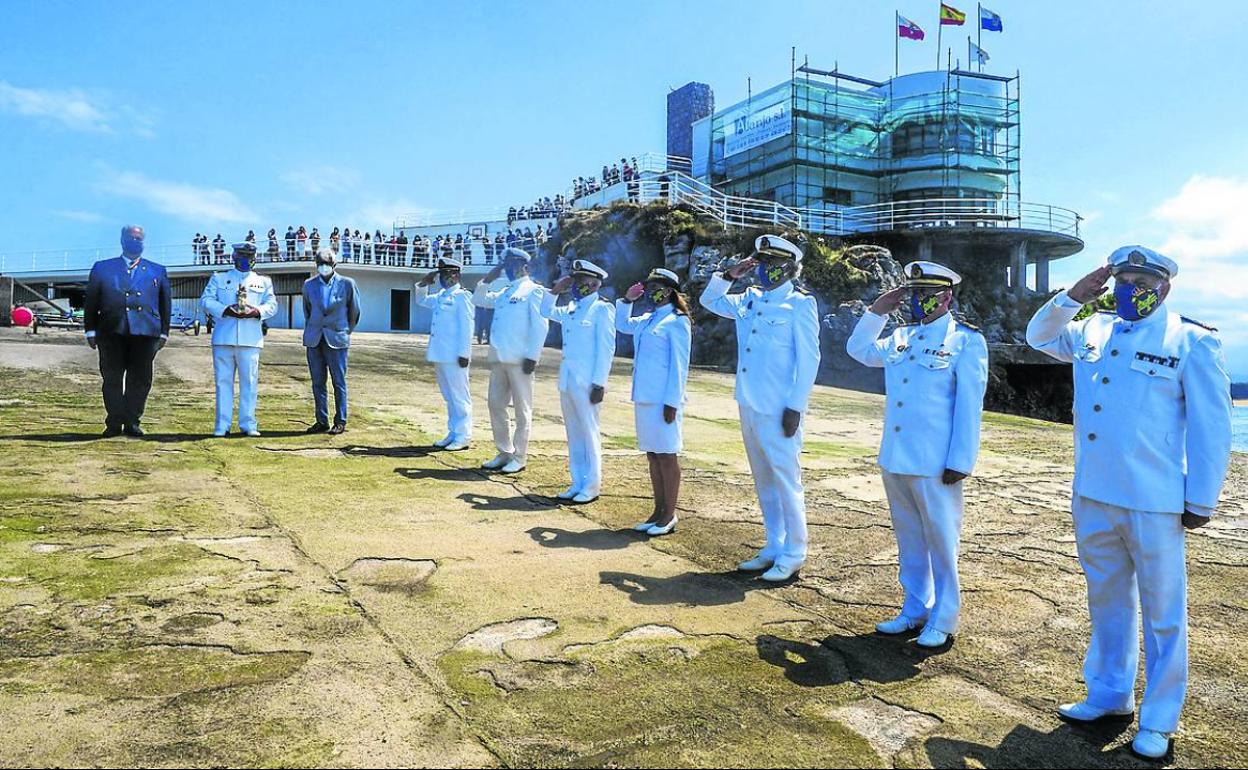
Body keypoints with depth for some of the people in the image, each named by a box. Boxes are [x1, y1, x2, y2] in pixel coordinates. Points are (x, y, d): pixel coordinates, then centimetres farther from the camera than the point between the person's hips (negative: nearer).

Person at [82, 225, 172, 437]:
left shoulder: (158, 271, 15)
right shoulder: (102, 268, 14)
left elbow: (166, 304, 13)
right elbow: (90, 301, 12)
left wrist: (164, 332, 7)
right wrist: (90, 330, 5)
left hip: (145, 333, 0)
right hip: (111, 333, 0)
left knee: (140, 380, 1)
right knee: (112, 379, 2)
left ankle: (132, 422, 10)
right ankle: (114, 423, 9)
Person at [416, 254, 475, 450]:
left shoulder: (462, 296, -9)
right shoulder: (440, 296, 16)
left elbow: (466, 327, -14)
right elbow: (421, 300, 33)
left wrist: (464, 353, -19)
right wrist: (424, 284, 14)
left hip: (454, 356, -9)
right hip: (439, 354, 9)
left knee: (459, 396, -3)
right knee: (448, 396, 13)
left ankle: (463, 436, 3)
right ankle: (453, 433, 21)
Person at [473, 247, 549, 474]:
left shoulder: (533, 291, -3)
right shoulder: (504, 292, 19)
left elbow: (540, 326, -10)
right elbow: (478, 300, 30)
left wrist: (532, 356, -16)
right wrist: (487, 280, 15)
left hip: (519, 360, -8)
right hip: (498, 358, 8)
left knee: (522, 409, 0)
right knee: (496, 406, 11)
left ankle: (519, 457, 8)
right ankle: (504, 453, 22)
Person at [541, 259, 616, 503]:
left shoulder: (602, 309, -8)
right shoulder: (571, 309, 13)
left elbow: (606, 349, -13)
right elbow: (547, 311, 31)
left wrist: (599, 383, -17)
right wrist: (555, 290, 14)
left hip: (587, 382, -8)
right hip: (567, 380, 8)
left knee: (589, 433, -1)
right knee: (573, 433, 12)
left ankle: (592, 486, 8)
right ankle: (577, 483, 21)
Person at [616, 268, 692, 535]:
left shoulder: (677, 322, -8)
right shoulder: (646, 320, 13)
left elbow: (679, 365, -12)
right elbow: (622, 324, 33)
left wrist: (672, 402, -16)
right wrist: (627, 300, 16)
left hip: (664, 400, -8)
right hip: (644, 397, 8)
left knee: (666, 456, 0)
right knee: (652, 455, 13)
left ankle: (669, 516, 10)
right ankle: (658, 511, 22)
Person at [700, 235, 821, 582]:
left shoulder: (799, 305, -7)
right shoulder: (750, 300, 12)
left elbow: (808, 359, -11)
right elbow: (709, 300, 26)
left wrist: (795, 407, -16)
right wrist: (730, 275, 9)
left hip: (777, 410, -7)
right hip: (748, 406, 7)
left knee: (786, 481, 0)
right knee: (764, 482, 14)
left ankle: (793, 555, 11)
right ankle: (773, 548, 26)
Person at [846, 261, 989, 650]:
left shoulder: (967, 341, -6)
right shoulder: (901, 337, 11)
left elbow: (969, 406, -11)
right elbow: (859, 350, 25)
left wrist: (960, 461, -14)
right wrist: (877, 311, 12)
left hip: (935, 464, -6)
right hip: (894, 458, 6)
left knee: (941, 541, 6)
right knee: (909, 540, 16)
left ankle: (943, 620, 19)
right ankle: (914, 610, 30)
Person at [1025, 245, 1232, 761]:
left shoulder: (1191, 342, -6)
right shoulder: (1093, 332, 8)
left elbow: (1210, 427, -7)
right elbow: (1039, 335, 22)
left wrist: (1200, 502, -8)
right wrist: (1073, 297, 4)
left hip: (1154, 504, -5)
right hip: (1092, 497, 5)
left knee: (1162, 613, 7)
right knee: (1106, 603, 18)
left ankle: (1158, 722, 21)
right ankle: (1108, 696, 33)